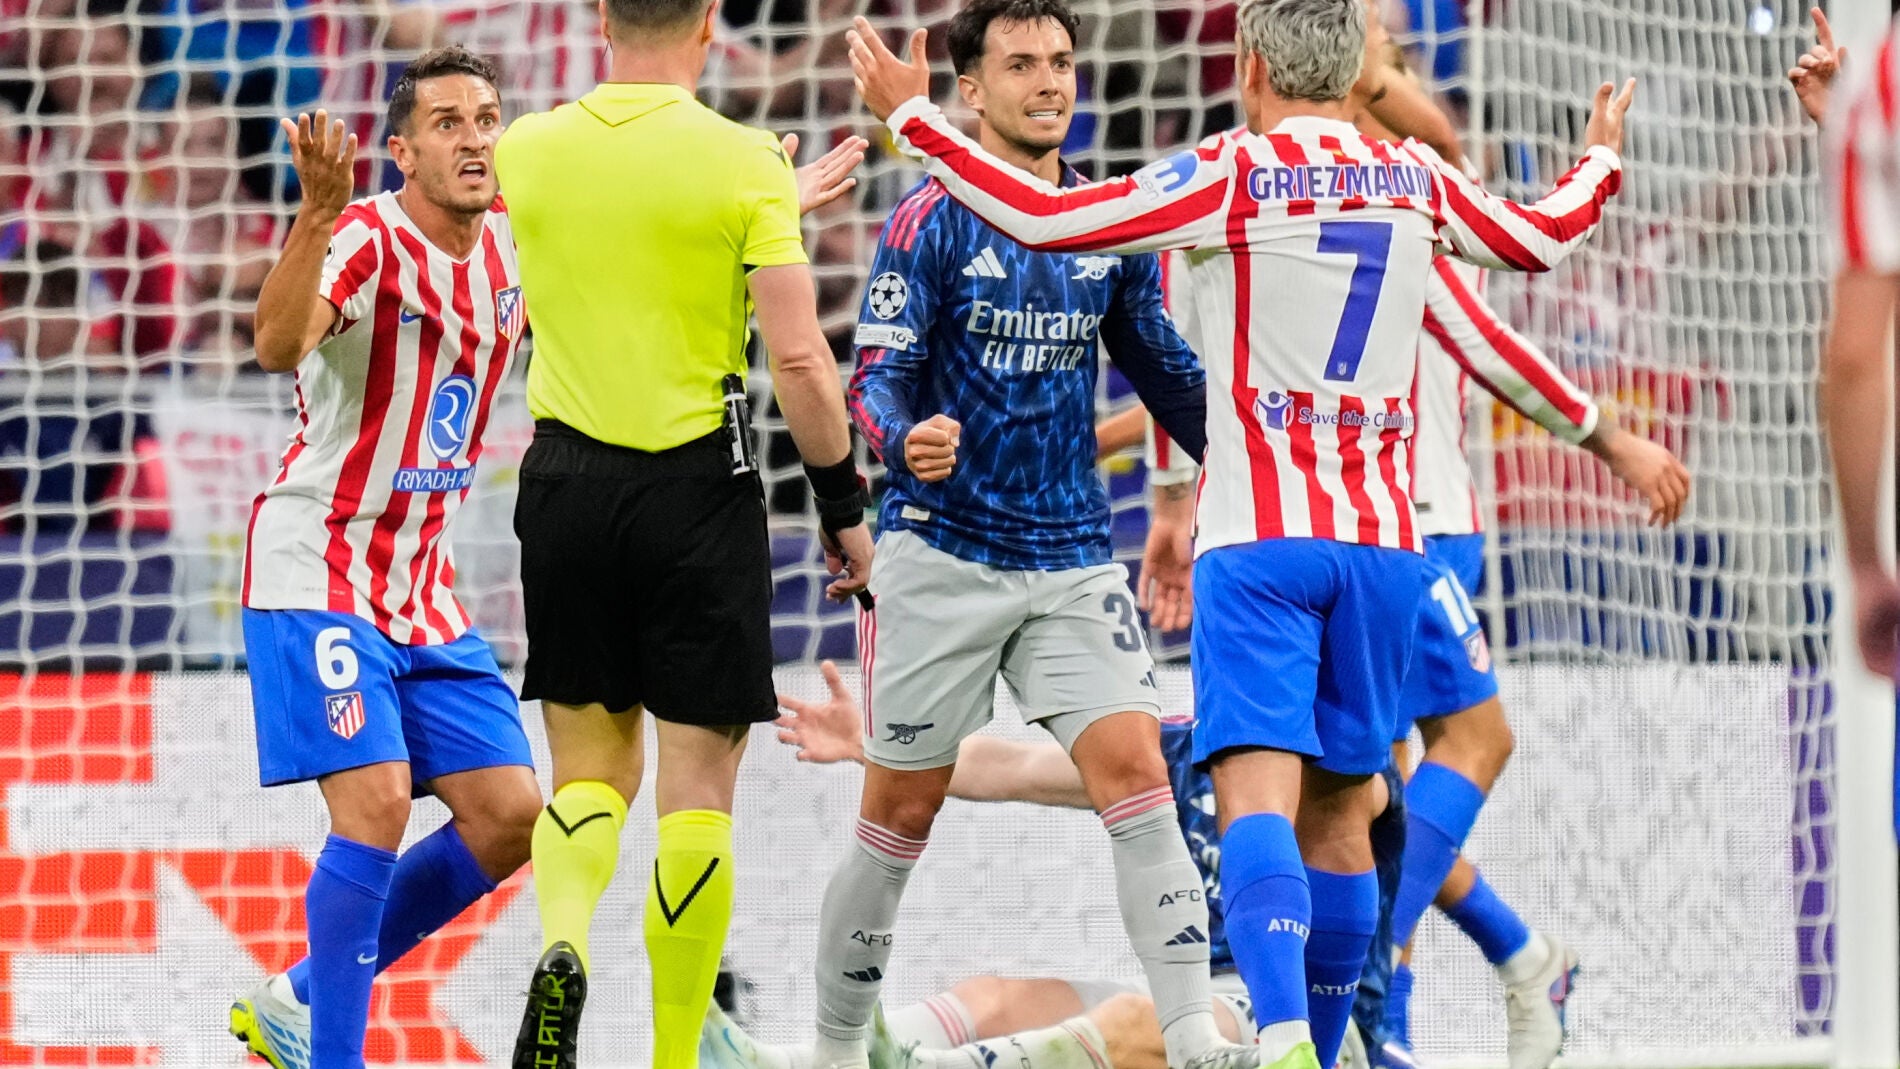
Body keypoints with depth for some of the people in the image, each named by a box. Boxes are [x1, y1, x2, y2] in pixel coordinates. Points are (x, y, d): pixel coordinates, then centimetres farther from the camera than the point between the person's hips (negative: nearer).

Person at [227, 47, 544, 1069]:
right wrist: (317, 215, -55)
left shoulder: (510, 238, 4)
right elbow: (277, 344, -39)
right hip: (315, 572, -8)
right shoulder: (365, 242, -19)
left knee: (507, 820, 4)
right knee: (376, 804, -20)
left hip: (424, 588, 8)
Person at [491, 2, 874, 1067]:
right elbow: (798, 357, -13)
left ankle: (562, 942, -15)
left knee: (591, 764, 14)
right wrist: (846, 508, -2)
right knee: (698, 786, 4)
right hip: (699, 487, -3)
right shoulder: (745, 161, -10)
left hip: (568, 482, 3)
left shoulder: (527, 150, 2)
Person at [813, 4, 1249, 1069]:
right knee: (903, 812, 4)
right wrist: (906, 438, -33)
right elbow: (877, 379, -11)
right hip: (945, 554, -3)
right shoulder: (932, 223, -7)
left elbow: (1163, 370, 19)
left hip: (1074, 559, 3)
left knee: (1134, 769, -13)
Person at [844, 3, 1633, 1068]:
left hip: (1261, 539, -5)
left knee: (1259, 790, -16)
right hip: (1384, 540, 5)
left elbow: (1043, 218, -9)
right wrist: (1604, 159, 48)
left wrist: (913, 115, 1)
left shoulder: (1233, 175, -6)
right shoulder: (1416, 179, 8)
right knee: (1339, 805, 14)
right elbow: (1540, 238, 27)